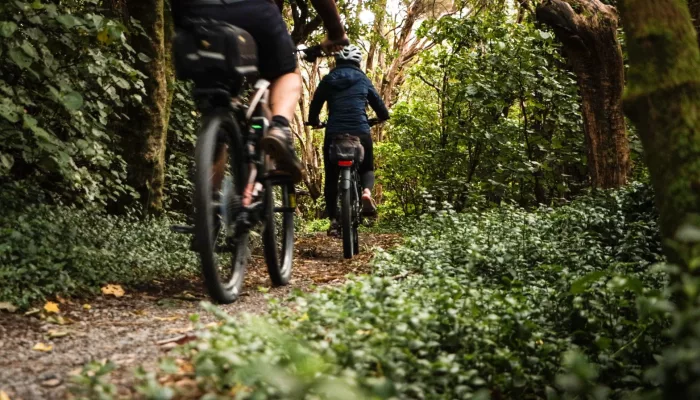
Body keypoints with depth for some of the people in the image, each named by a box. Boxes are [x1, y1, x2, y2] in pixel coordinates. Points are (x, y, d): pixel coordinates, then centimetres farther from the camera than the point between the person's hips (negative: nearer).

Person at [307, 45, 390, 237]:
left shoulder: (328, 80, 10)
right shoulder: (363, 80, 10)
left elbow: (315, 105, 10)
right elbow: (378, 104, 13)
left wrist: (314, 122, 31)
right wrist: (382, 117, 36)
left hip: (334, 134, 0)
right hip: (360, 132, 0)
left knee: (331, 178, 12)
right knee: (366, 169, 21)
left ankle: (333, 220, 4)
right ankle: (366, 192, -12)